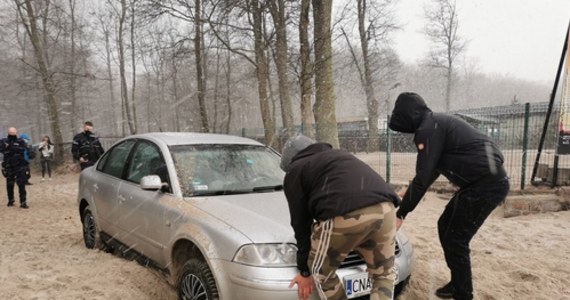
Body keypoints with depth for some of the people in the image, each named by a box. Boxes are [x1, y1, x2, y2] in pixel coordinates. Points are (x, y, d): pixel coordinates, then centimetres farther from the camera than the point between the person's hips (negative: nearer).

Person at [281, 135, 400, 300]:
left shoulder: (295, 173, 21)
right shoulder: (339, 155, 39)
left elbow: (301, 223, 19)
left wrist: (304, 270, 28)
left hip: (345, 215, -6)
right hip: (385, 207, 6)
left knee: (321, 273, 21)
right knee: (384, 275, 26)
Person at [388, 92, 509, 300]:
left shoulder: (428, 129, -15)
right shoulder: (436, 124, 16)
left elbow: (423, 177, -17)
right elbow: (432, 170, 25)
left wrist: (401, 214, -10)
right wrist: (408, 193, 29)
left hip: (487, 183, -10)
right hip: (486, 181, 10)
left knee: (455, 239, -3)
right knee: (446, 227, 17)